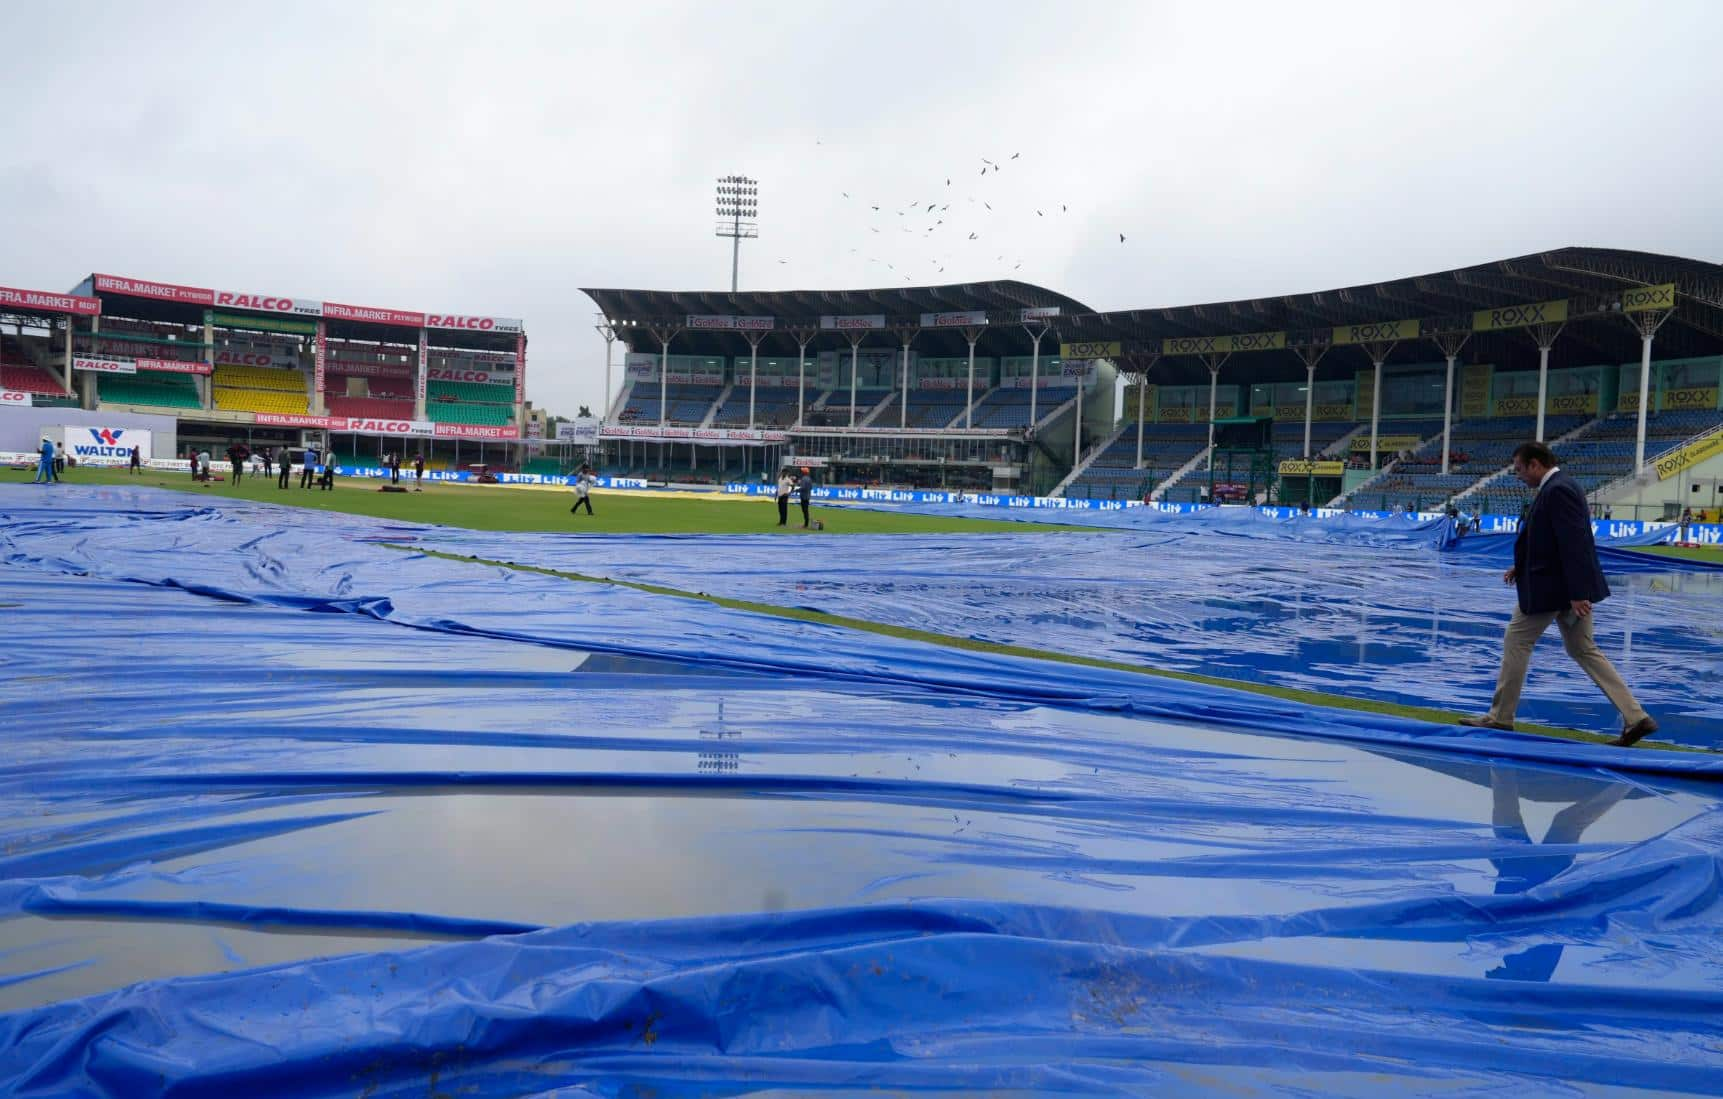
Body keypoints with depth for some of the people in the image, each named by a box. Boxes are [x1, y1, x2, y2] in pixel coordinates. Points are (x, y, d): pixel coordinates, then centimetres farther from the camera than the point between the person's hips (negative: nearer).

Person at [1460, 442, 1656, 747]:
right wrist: (1522, 567, 14)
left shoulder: (1557, 490, -18)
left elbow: (1573, 542, -24)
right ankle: (1636, 717, 9)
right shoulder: (1559, 486, 13)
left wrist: (1576, 593, -25)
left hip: (1551, 586, -10)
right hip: (1571, 586, 10)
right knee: (1584, 650, 13)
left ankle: (1500, 716, 13)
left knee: (1516, 643, 3)